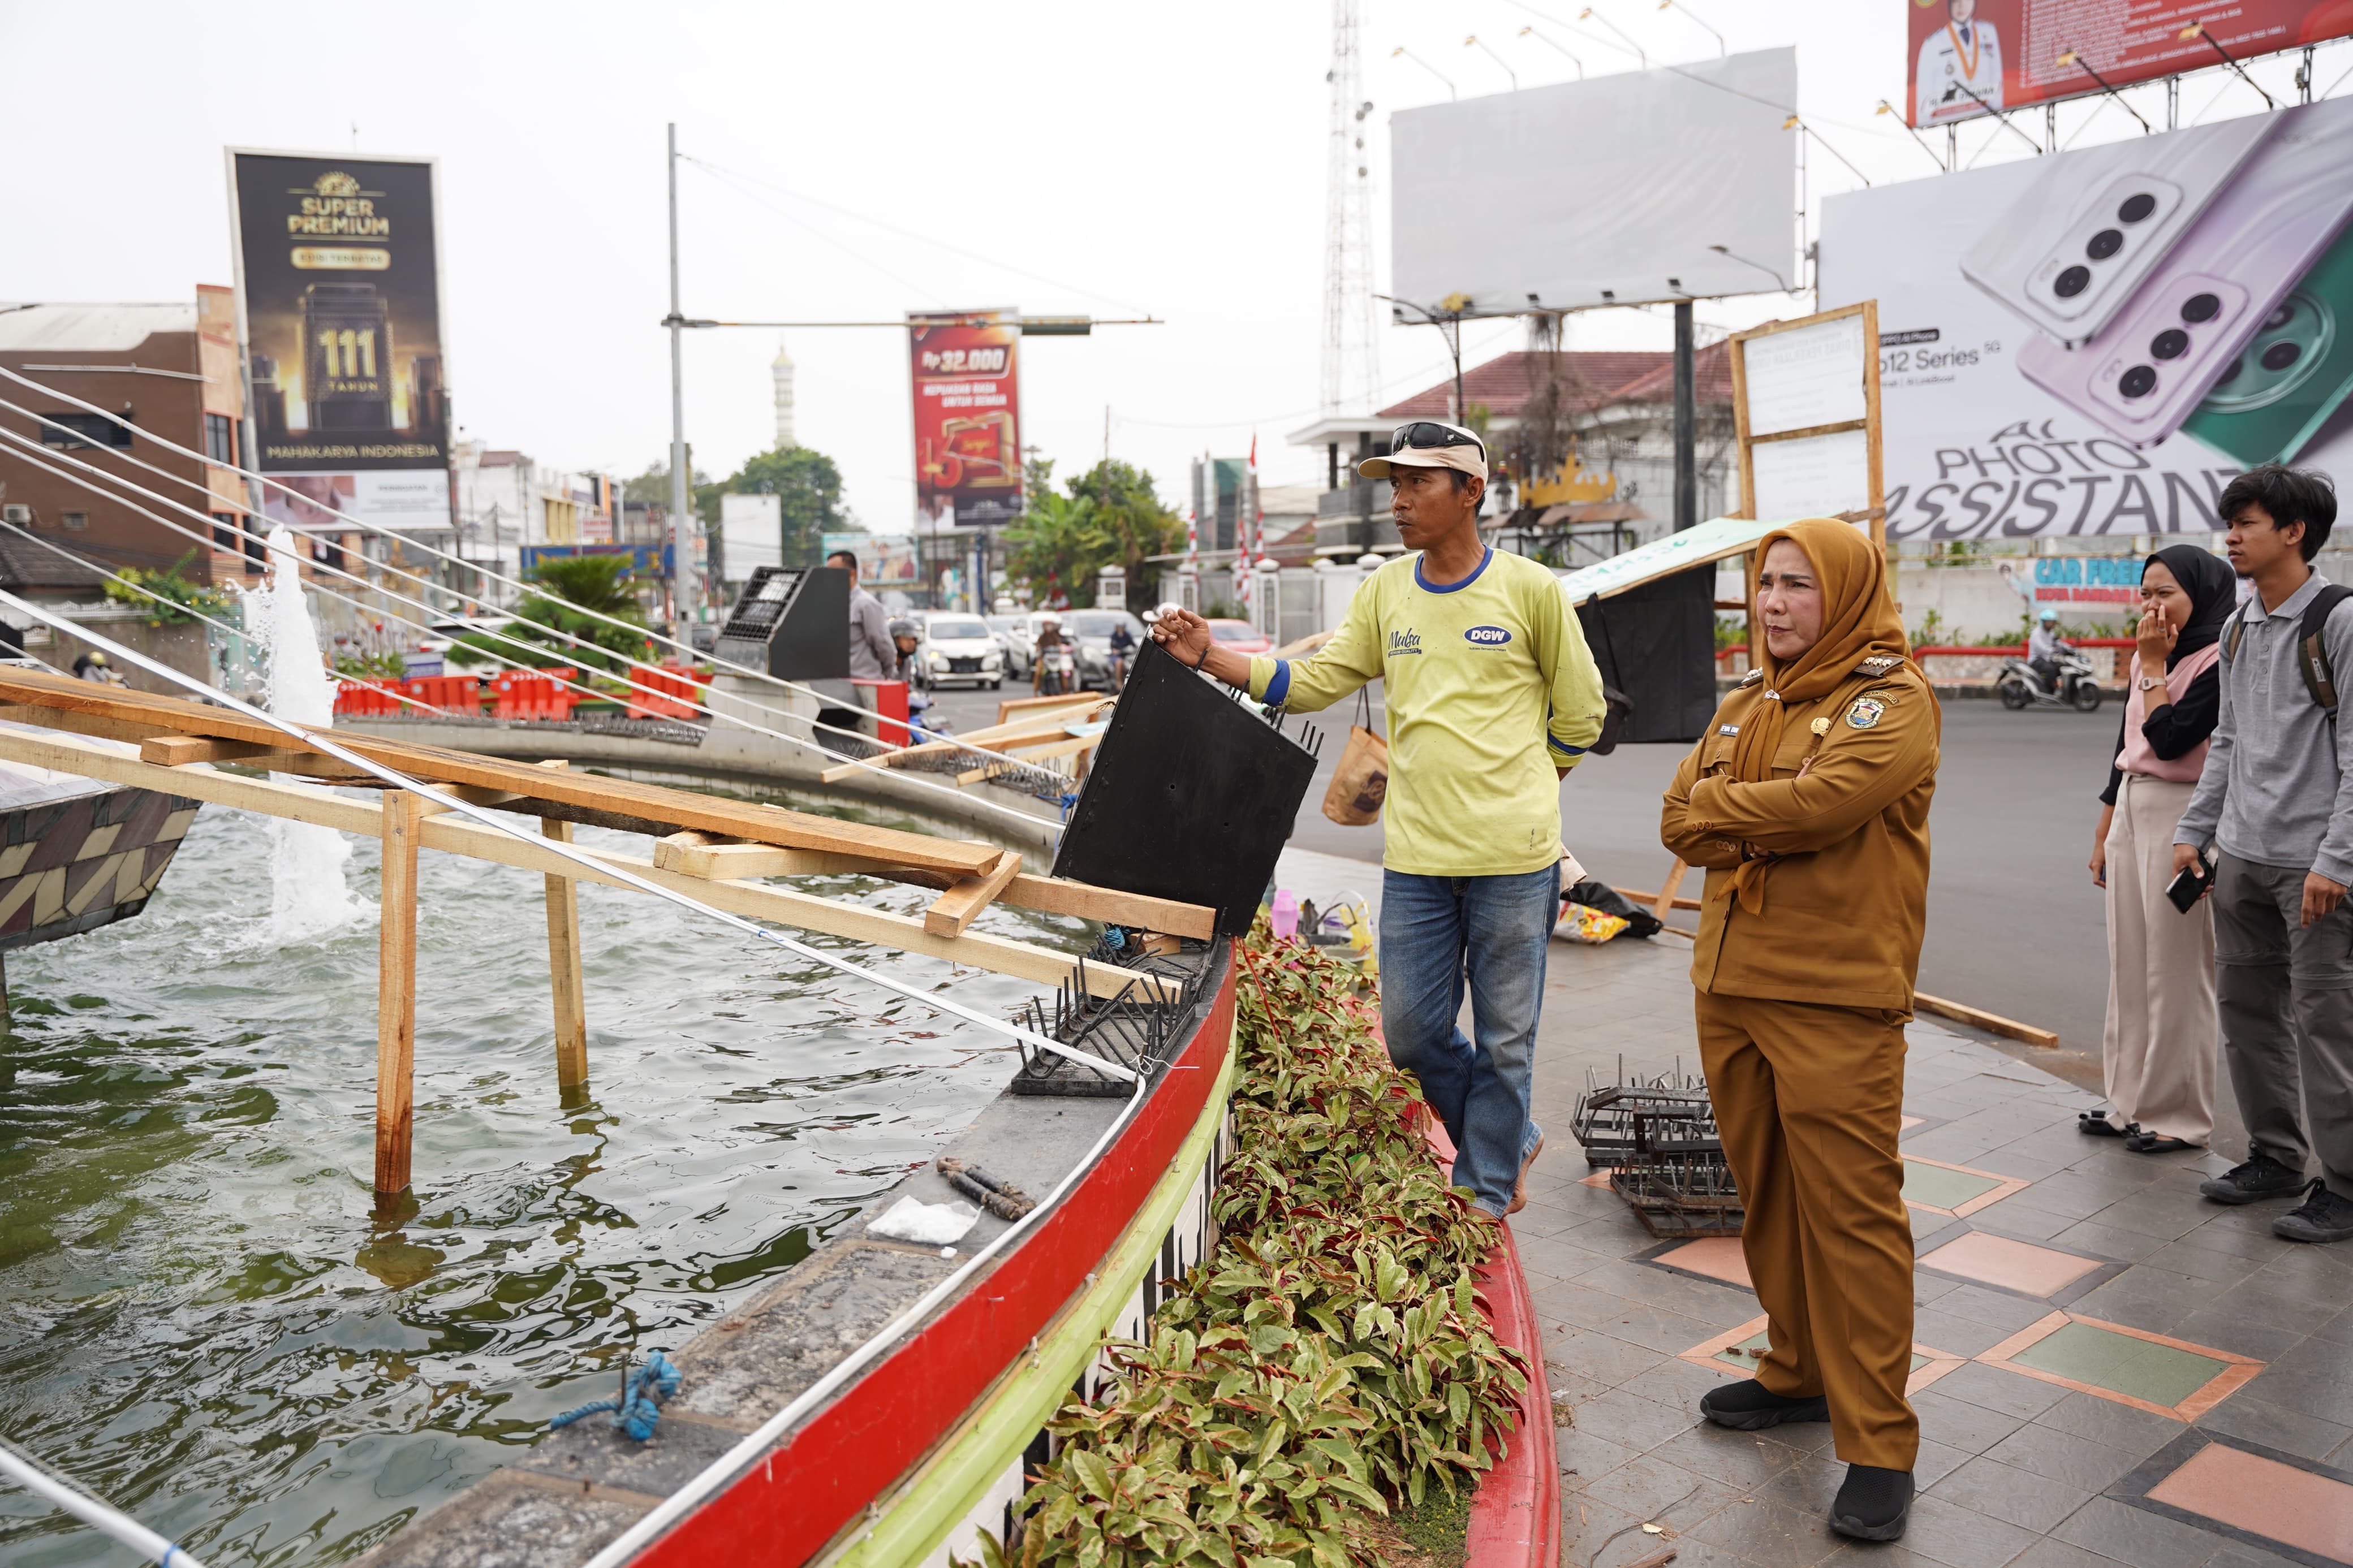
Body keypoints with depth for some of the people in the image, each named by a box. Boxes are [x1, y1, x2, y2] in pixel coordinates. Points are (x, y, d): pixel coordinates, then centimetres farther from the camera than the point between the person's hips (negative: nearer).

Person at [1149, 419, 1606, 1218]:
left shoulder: (1531, 590, -3)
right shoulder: (1384, 592, 8)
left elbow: (1580, 711, 6)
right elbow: (1312, 681, 5)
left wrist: (1521, 793, 9)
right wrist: (1210, 656, -5)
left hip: (1513, 857, -4)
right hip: (1415, 855, 4)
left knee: (1503, 1035, 6)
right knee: (1411, 1030, 8)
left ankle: (1486, 1195, 25)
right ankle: (1510, 1141, 33)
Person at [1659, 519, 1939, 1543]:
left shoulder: (1892, 701, -6)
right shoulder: (1745, 706, 16)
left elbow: (1826, 798, -23)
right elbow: (1679, 821, 8)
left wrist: (1719, 804, -7)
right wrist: (1768, 832, -10)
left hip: (1835, 1001, -7)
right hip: (1731, 986, 7)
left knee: (1852, 1210, -5)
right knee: (1766, 1194, 16)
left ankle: (1878, 1444, 5)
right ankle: (1798, 1372, 33)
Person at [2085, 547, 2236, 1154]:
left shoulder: (2219, 661, -11)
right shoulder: (2147, 660, 14)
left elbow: (2169, 738, -21)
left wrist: (2154, 665, -12)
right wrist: (2103, 836, 19)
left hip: (2180, 817, -8)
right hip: (2131, 810, 8)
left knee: (2175, 973, -2)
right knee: (2129, 967, 12)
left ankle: (2180, 1116, 9)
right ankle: (2131, 1102, 22)